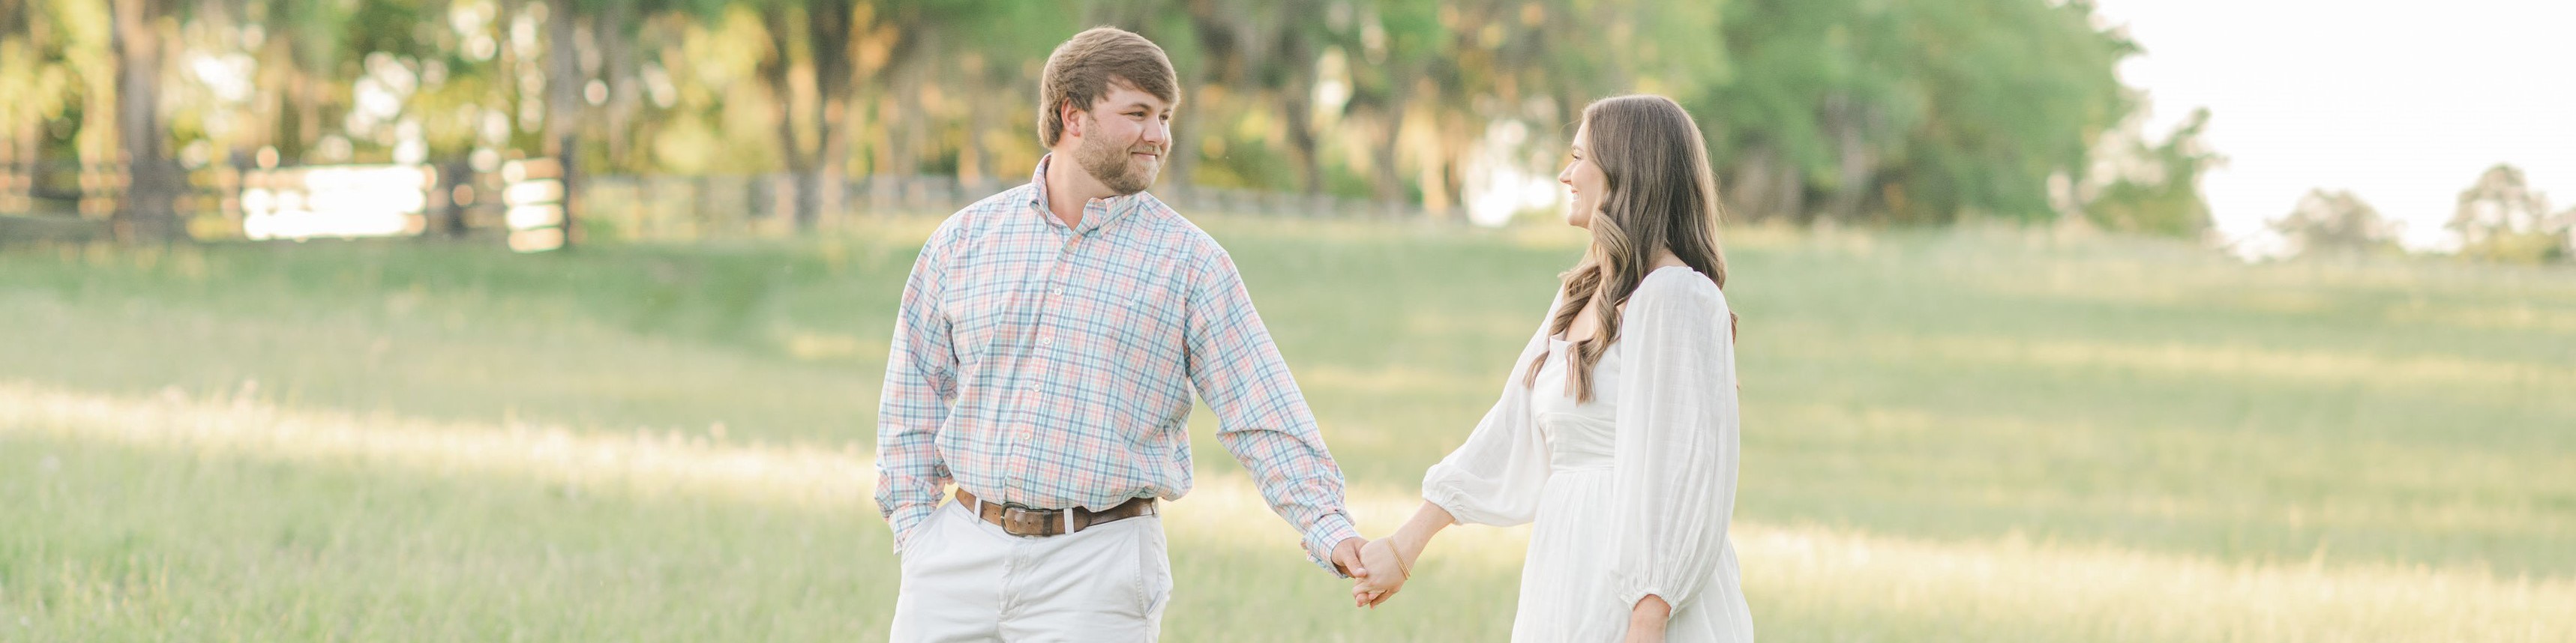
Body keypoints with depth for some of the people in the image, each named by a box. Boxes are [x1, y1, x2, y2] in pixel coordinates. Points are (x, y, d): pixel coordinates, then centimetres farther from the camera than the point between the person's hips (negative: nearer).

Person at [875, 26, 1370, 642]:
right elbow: (914, 396, 14)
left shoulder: (1190, 262, 2)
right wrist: (915, 527, 4)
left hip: (1096, 568, -2)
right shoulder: (965, 239, 9)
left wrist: (1329, 528, -14)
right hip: (961, 555, 3)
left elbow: (1264, 415, -2)